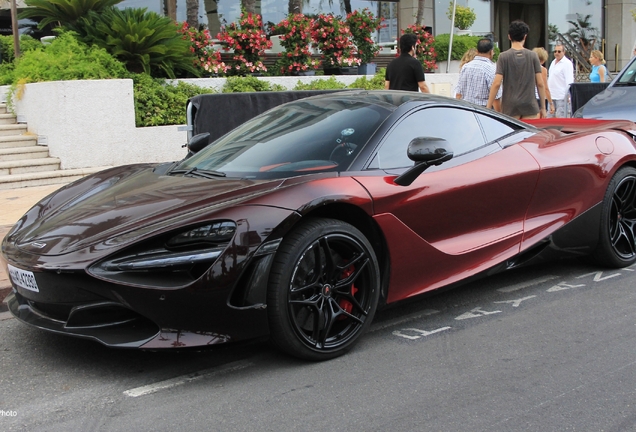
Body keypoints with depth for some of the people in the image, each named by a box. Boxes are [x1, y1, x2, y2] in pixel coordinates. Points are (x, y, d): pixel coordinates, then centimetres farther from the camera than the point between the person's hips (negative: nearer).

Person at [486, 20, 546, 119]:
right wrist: (543, 108, 9)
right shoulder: (533, 56, 2)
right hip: (530, 106, 1)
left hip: (510, 107, -1)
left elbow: (496, 83, -8)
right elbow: (540, 83, 1)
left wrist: (488, 107, -4)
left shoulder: (503, 57, -2)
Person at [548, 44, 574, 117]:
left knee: (561, 117, -9)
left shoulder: (567, 63, -9)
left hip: (561, 95, -9)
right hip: (552, 95, 9)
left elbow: (569, 81, -15)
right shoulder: (553, 62, 18)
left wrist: (567, 94, -21)